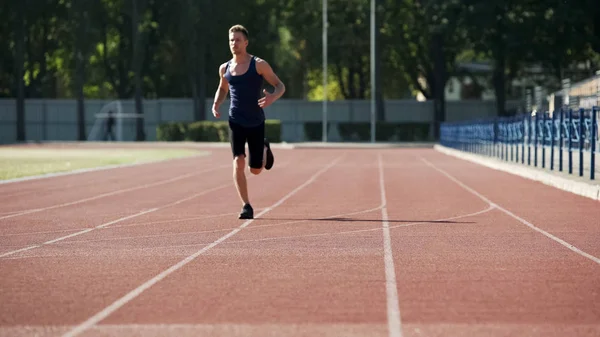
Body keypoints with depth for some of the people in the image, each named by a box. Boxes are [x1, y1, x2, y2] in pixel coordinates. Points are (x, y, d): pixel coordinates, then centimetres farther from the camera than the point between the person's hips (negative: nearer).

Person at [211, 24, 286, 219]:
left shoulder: (259, 65, -6)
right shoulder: (225, 68, 5)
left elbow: (280, 86, -3)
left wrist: (273, 97, -26)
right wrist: (216, 104, 3)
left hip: (256, 123, -1)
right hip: (235, 122, 1)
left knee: (255, 170, 8)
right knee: (238, 162, -18)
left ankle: (265, 149, 43)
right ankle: (246, 206, -11)